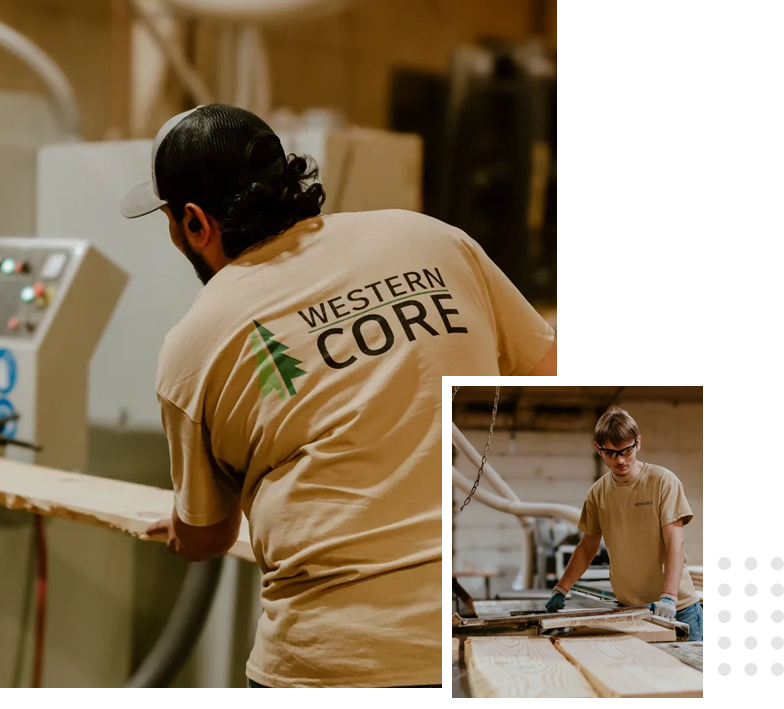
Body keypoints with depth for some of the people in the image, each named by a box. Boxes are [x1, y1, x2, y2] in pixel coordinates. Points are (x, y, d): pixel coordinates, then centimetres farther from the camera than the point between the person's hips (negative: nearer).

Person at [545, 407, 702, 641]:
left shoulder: (664, 481, -6)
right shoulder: (598, 493, 6)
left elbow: (675, 545, -12)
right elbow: (587, 546, 18)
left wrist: (668, 597, -24)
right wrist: (560, 590, 12)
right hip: (628, 609, 3)